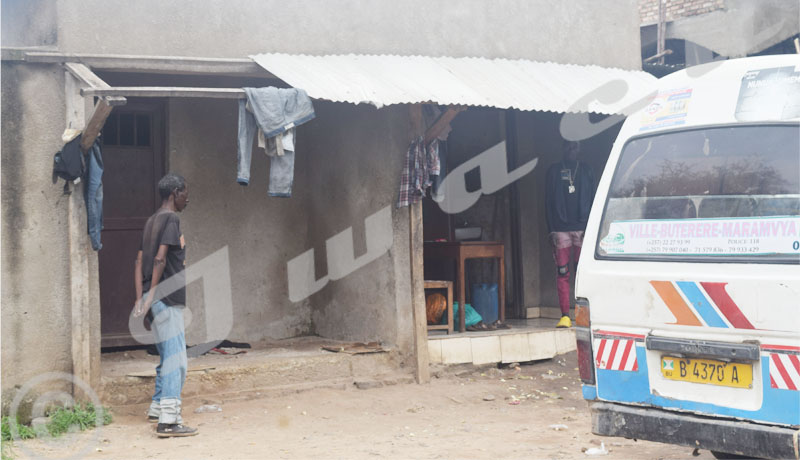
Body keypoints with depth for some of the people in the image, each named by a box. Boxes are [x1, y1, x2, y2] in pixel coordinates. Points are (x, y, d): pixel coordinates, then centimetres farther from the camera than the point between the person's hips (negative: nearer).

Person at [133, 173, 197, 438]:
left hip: (157, 301, 10)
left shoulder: (152, 221, 17)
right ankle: (168, 421, -15)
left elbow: (140, 261, 13)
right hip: (167, 299, -10)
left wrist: (140, 298, 7)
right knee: (175, 359, -10)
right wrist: (152, 295, -16)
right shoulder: (171, 219, -10)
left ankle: (157, 408, 30)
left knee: (168, 356, 20)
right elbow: (160, 258, -19)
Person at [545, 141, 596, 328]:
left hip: (582, 227, 1)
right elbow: (549, 201, 7)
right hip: (561, 228, -1)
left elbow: (592, 200, 11)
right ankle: (565, 316, -4)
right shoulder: (554, 171, 10)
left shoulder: (586, 170, 13)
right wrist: (551, 230, -1)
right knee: (562, 272, -5)